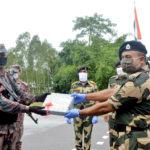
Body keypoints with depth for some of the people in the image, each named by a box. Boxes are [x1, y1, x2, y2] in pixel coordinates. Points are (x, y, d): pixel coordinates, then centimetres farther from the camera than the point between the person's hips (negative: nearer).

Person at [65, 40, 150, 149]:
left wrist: (78, 113, -6)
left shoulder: (139, 81, -21)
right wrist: (85, 97, 14)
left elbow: (105, 107, -18)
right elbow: (112, 93, 13)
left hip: (134, 141, -9)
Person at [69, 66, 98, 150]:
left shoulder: (93, 85, 1)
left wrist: (96, 116, -10)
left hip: (89, 116, -1)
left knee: (87, 137, 4)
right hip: (77, 116, 2)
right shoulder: (74, 86, 7)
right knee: (77, 137, 5)